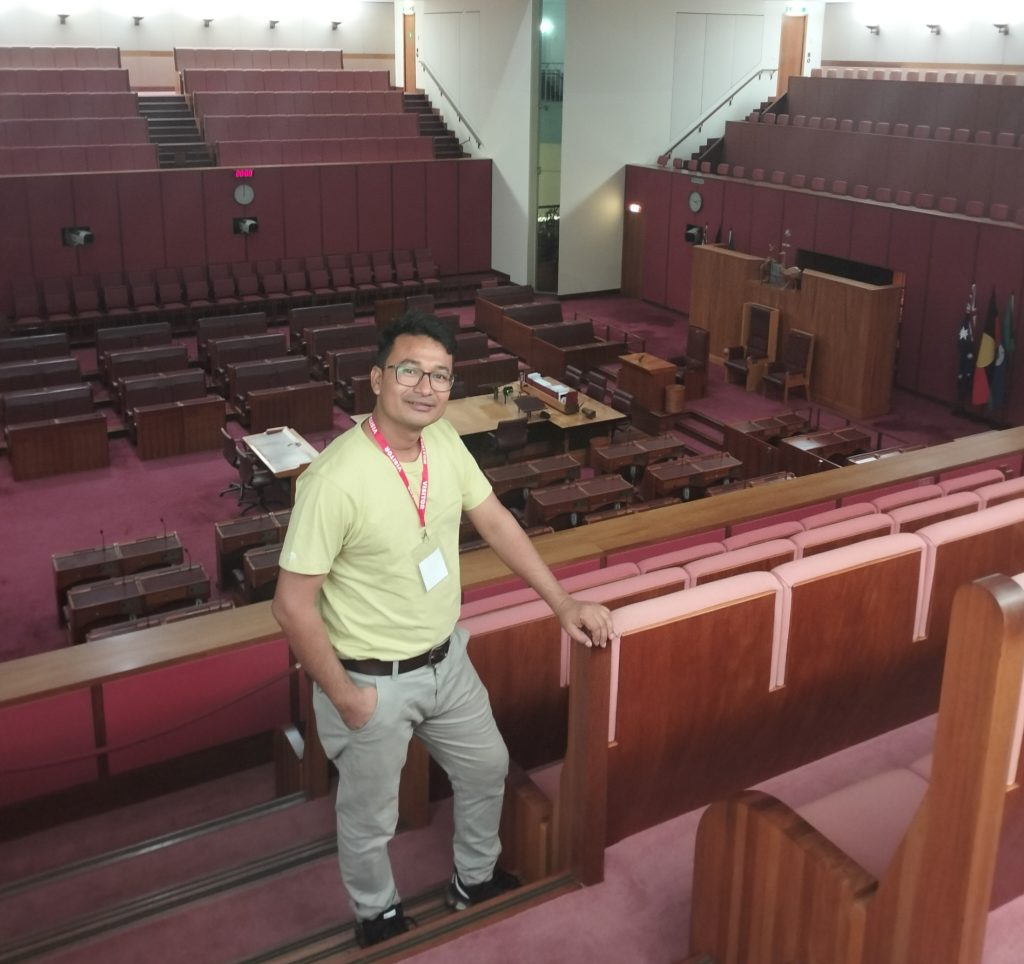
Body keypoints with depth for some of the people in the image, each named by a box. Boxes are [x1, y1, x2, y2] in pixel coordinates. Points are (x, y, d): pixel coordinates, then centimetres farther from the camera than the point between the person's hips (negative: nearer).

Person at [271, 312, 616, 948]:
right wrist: (344, 697, -16)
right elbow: (294, 605, -23)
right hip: (373, 680, -7)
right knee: (370, 818, 17)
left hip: (447, 659, 7)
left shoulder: (445, 443, -8)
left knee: (487, 768, 26)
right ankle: (378, 917, 47)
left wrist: (564, 603, 4)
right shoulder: (336, 480, -29)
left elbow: (496, 522, 5)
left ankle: (476, 881, 53)